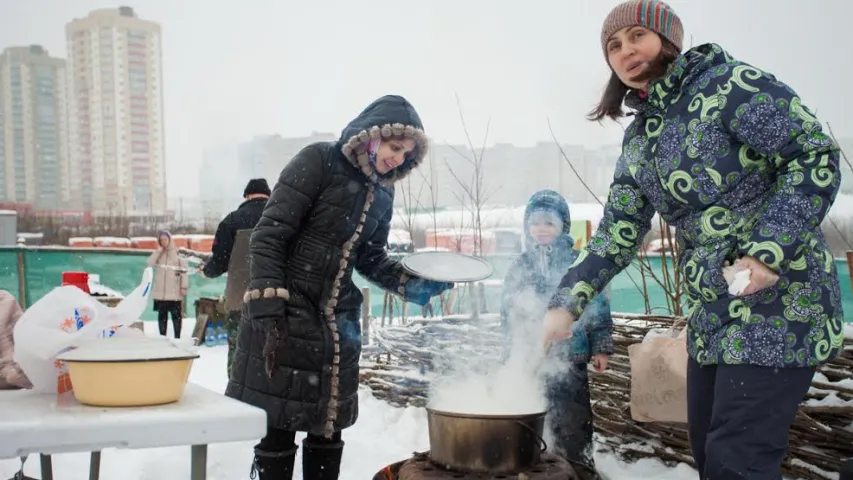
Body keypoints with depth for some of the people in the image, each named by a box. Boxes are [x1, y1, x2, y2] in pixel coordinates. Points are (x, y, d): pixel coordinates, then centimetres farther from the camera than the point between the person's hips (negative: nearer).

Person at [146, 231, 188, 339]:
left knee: (176, 314, -2)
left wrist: (184, 286, -8)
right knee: (162, 314, 8)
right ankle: (162, 337, 14)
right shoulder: (158, 253, 11)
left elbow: (183, 270, -3)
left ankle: (177, 337, 4)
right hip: (160, 291, 3)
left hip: (174, 291, -3)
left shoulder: (177, 253, 0)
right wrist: (159, 250, -9)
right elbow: (150, 263, -6)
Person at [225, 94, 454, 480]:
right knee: (278, 424, 0)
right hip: (285, 317, -6)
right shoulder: (318, 162, -12)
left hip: (338, 325, 6)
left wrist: (412, 285, 1)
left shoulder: (382, 193, 8)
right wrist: (267, 311, -22)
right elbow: (268, 237, -16)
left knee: (328, 425, 13)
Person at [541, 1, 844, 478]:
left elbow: (816, 157, -15)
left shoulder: (730, 84, -10)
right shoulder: (639, 142, 12)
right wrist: (566, 304, -2)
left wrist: (770, 251, -24)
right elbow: (618, 234, 10)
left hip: (779, 302, -8)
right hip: (713, 316, 8)